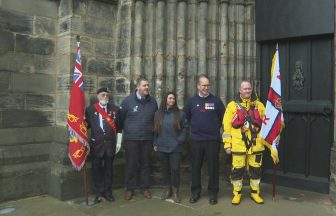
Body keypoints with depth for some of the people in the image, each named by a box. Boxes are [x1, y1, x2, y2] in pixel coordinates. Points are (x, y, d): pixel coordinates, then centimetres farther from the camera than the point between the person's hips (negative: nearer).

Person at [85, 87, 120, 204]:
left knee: (109, 168, 10)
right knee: (97, 168, 6)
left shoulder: (114, 108, 6)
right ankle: (98, 193, 17)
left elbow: (118, 125, 7)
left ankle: (108, 192, 22)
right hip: (96, 143, -1)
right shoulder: (90, 109, 2)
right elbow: (86, 125, 3)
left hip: (110, 143, 1)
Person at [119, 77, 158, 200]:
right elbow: (120, 118, 0)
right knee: (131, 164, 4)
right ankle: (130, 189, 19)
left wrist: (153, 131, 14)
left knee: (146, 164, 10)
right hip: (131, 139, -2)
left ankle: (145, 187, 24)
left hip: (147, 139, 3)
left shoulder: (152, 101, 3)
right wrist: (123, 131, 3)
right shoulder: (128, 101, -5)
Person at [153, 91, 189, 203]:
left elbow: (185, 127, 4)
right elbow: (155, 130, 11)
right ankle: (167, 189, 25)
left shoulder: (180, 113, -1)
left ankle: (175, 192, 13)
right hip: (162, 147, 3)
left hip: (175, 147, -2)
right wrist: (155, 143, 7)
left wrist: (180, 139, -5)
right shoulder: (158, 113, 6)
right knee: (165, 168, 11)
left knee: (175, 169, -1)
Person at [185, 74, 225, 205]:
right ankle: (195, 192, 22)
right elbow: (187, 117, 16)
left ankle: (213, 193, 18)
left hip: (213, 140, -1)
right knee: (195, 167, 8)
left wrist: (216, 128, 8)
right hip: (196, 140, 1)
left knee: (213, 167, 5)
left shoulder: (216, 100, 2)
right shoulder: (191, 101, 6)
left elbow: (223, 117, 11)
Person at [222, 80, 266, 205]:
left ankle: (255, 192, 27)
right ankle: (237, 193, 21)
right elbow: (226, 126, -2)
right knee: (237, 169, 5)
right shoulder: (233, 105, 0)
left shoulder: (259, 105, 8)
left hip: (255, 144, 3)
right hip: (238, 144, -2)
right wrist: (227, 144, -6)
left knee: (256, 169, 11)